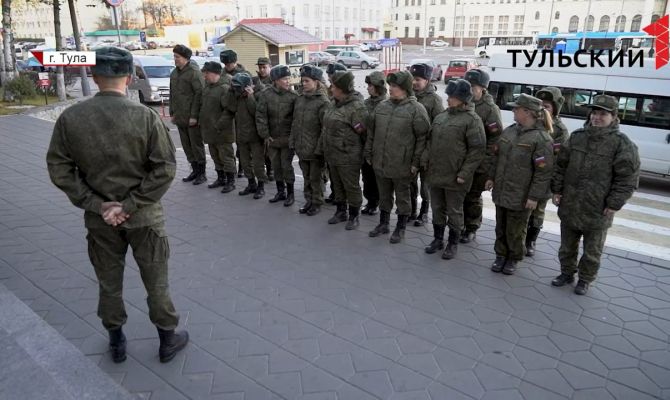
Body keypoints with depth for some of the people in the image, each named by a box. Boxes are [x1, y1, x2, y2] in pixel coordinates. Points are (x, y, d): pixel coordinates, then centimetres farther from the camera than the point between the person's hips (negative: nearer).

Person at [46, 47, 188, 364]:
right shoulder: (146, 116, -15)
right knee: (156, 282, 14)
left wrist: (97, 204, -7)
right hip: (143, 217, -2)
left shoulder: (69, 118, -8)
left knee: (109, 283, 19)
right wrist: (130, 205, -13)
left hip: (99, 218, 2)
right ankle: (168, 340, 29)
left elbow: (59, 169, -6)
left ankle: (116, 343, 36)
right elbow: (165, 168, -17)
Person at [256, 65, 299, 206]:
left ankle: (290, 193, 16)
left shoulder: (293, 96, -7)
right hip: (272, 138, 3)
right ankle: (280, 192, 27)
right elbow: (260, 115, -5)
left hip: (287, 138, -2)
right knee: (276, 165, 12)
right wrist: (265, 135, -8)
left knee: (286, 165, 1)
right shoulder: (265, 95, -4)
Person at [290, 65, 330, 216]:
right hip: (301, 147, 6)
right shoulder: (300, 99, 7)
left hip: (315, 149, -6)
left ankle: (317, 203, 21)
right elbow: (295, 122, 12)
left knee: (315, 178, 7)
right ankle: (308, 201, 30)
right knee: (306, 177, 17)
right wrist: (292, 141, 9)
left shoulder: (323, 102, -12)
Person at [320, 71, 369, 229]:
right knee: (338, 185, 20)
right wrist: (324, 146, 16)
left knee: (351, 187, 6)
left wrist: (366, 152, -10)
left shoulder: (356, 107, -19)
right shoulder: (334, 104, 8)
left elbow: (363, 132, -15)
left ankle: (354, 216, 22)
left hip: (348, 157, -8)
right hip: (332, 155, 8)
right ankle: (341, 212, 36)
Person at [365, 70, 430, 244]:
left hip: (401, 165, -5)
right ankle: (383, 224, 35)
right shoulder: (382, 106, 6)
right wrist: (368, 153, 12)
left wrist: (416, 162, -14)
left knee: (402, 197, 10)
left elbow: (423, 137, -12)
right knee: (384, 195, 19)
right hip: (380, 163, 5)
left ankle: (400, 229, 24)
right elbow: (371, 132, 13)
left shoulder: (416, 109, -11)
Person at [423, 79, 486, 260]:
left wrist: (464, 174, -18)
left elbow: (478, 150, -15)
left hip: (454, 177, -6)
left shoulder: (472, 120, -11)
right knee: (437, 209, 16)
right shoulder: (440, 117, 10)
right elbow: (430, 141, 18)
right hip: (435, 174, 6)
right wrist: (425, 161, 7)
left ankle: (453, 244, 23)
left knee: (454, 211, 7)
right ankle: (438, 239, 32)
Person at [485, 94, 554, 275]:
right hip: (501, 191, 6)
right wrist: (492, 177, 14)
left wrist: (535, 196, -17)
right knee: (500, 227, 17)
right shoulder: (509, 131, 5)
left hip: (520, 197, -6)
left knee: (515, 231, 9)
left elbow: (543, 172, -16)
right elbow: (497, 156, 16)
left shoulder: (541, 138, -16)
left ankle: (513, 259, 29)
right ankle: (500, 255, 34)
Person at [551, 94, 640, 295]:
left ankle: (585, 279, 30)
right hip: (569, 205, 4)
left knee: (592, 250, 12)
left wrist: (614, 204, -13)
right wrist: (557, 190, 4)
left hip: (598, 210, -4)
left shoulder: (623, 144, -10)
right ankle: (567, 273, 36)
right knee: (567, 245, 18)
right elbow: (561, 165, 9)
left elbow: (628, 178, -10)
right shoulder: (576, 137, 4)